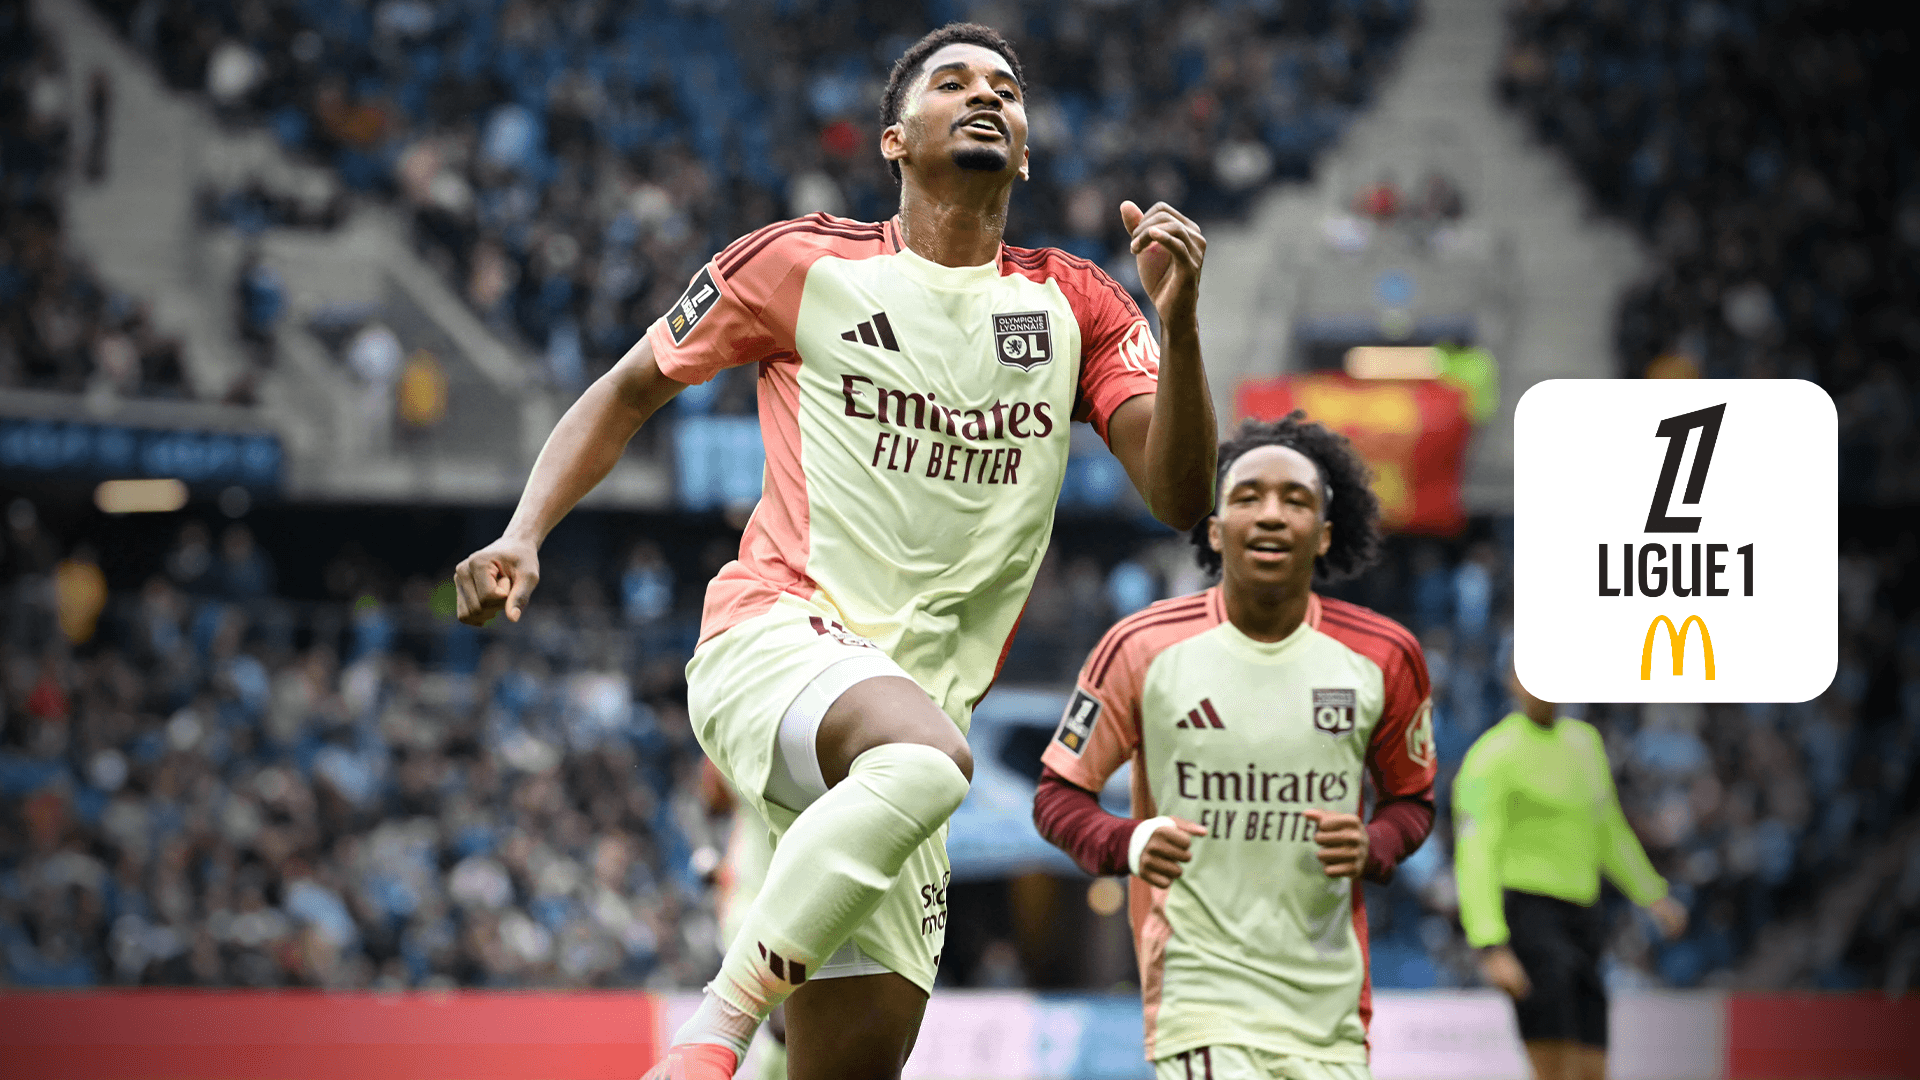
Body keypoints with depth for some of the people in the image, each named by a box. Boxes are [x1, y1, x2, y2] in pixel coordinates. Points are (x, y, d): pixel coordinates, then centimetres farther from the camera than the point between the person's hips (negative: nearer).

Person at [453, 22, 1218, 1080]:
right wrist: (522, 536, 0)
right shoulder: (804, 264, 6)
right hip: (777, 637, -5)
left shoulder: (1075, 307, 13)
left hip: (915, 696, 5)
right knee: (925, 755, -39)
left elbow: (1179, 496, 3)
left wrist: (1177, 320, -12)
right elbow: (628, 391, 14)